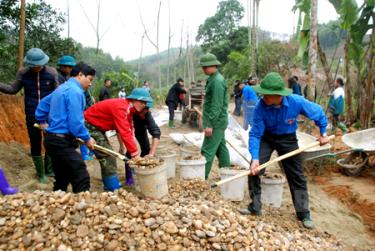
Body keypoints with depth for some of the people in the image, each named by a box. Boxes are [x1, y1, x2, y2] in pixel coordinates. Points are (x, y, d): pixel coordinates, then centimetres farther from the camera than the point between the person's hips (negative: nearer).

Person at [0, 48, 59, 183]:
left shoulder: (52, 72, -6)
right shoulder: (22, 73, -2)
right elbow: (13, 89, 9)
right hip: (32, 115, 1)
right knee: (35, 144, 9)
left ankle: (49, 169, 28)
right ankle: (40, 173, 25)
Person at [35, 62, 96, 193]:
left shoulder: (62, 88, 17)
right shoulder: (75, 91, -15)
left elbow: (42, 104, 28)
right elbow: (75, 122, -20)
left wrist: (42, 121, 39)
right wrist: (87, 138, -8)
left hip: (53, 139, 11)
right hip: (62, 142, -11)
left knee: (62, 180, 19)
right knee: (81, 178, -14)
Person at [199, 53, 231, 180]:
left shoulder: (217, 81, -18)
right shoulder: (214, 78, 13)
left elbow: (217, 105, -23)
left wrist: (210, 124, -23)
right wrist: (209, 122, 21)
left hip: (216, 122, -10)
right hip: (218, 121, 10)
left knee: (207, 151, -8)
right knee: (221, 148, 15)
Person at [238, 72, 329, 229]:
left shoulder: (296, 102, -29)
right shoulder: (261, 107, -29)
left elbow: (318, 112, -9)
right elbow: (255, 134, -24)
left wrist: (323, 133, 2)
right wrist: (255, 158, -35)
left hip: (288, 139, 0)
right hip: (266, 138, 0)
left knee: (297, 176, 5)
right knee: (254, 170, -12)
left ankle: (303, 213, 22)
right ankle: (255, 207, 7)